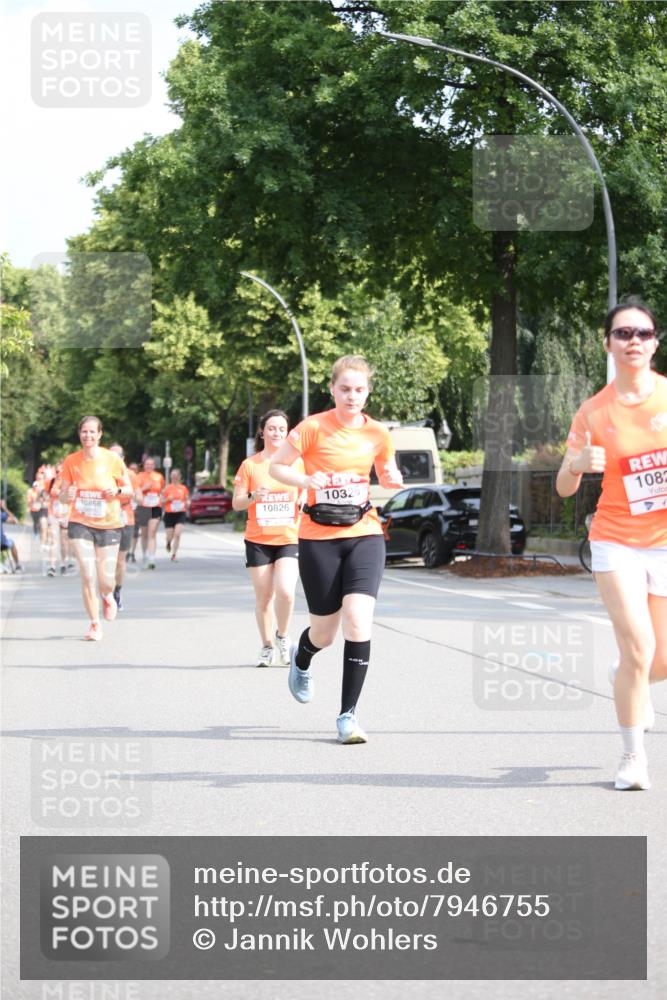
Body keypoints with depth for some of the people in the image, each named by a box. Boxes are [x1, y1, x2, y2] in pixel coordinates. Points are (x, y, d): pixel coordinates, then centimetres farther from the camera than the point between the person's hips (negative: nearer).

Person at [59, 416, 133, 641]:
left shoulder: (112, 459, -6)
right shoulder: (71, 461, -3)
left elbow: (129, 489, 3)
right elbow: (62, 496, 3)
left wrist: (117, 491, -19)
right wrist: (67, 496, -21)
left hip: (108, 524, 0)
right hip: (80, 523, 0)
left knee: (106, 580, -1)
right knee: (87, 575, -11)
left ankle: (107, 597, 38)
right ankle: (95, 624, 5)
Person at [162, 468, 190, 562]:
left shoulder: (184, 488, 4)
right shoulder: (167, 488, 0)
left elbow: (187, 500, 14)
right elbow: (162, 502, 4)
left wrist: (187, 503, -8)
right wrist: (168, 499, -15)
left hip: (180, 514, 0)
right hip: (169, 514, 0)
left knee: (177, 534, -17)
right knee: (170, 536, 3)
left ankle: (174, 555, -7)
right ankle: (168, 543, 43)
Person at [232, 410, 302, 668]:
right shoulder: (250, 465, 2)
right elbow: (236, 503, 2)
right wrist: (253, 496, -18)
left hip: (290, 539, 0)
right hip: (258, 540, 0)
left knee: (285, 591, -19)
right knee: (263, 598, 3)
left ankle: (283, 637, 6)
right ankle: (267, 647, 20)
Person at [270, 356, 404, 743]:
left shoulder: (378, 433, 2)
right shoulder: (314, 427, -8)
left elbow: (387, 476, 18)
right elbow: (276, 466, -2)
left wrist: (393, 480, -6)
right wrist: (305, 480, -21)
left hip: (364, 534, 2)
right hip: (319, 537, -2)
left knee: (358, 620, -17)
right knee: (326, 631, 7)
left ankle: (349, 713, -7)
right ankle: (301, 659, 46)